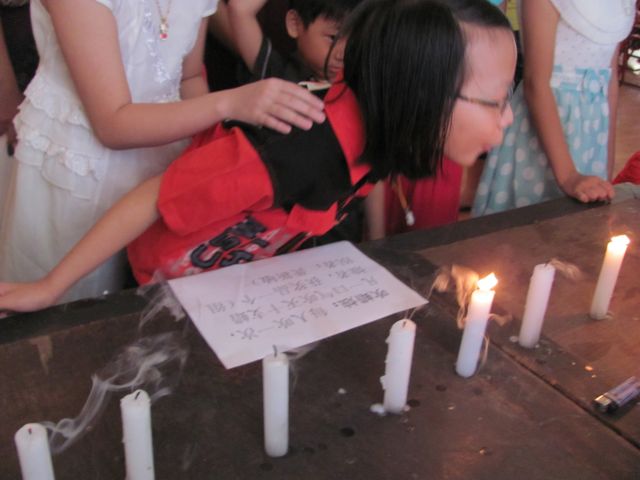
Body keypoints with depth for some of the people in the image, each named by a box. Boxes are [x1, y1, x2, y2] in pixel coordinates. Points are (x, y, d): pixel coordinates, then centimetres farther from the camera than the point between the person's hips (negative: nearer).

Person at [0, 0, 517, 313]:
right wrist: (49, 288, -22)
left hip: (253, 266, 6)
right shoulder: (289, 155, -44)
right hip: (178, 276, -6)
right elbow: (151, 199, -31)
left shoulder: (375, 122, -21)